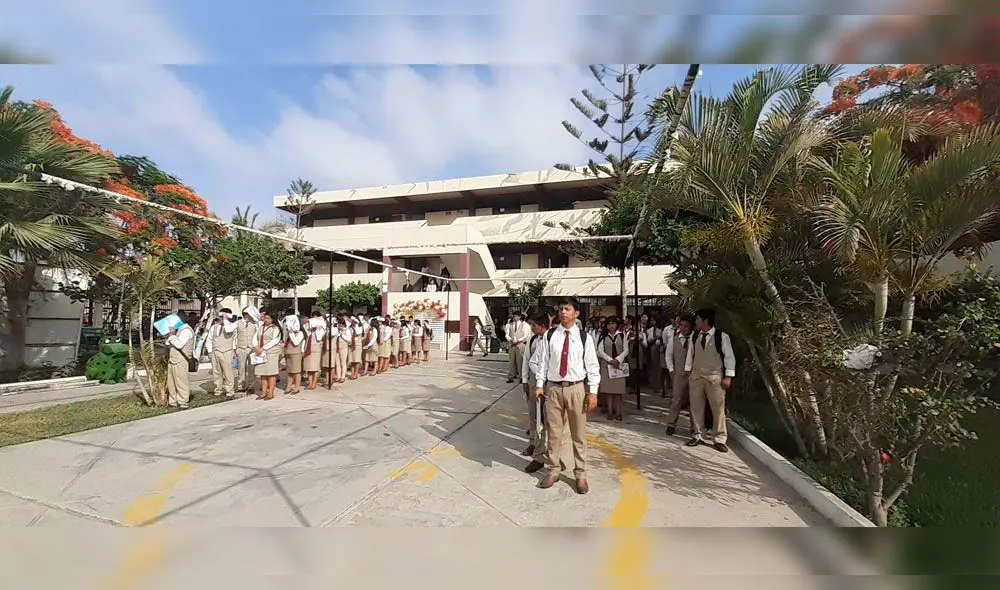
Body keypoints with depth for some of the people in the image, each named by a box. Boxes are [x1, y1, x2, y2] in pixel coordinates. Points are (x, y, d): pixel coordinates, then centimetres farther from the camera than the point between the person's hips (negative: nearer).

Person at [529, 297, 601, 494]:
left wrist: (593, 392, -6)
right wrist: (540, 384, -1)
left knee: (579, 434, 8)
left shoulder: (584, 338, -1)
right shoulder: (549, 335, 2)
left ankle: (580, 475, 24)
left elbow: (592, 366, -1)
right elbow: (541, 361, 5)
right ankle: (553, 471, 27)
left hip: (576, 389, -1)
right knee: (554, 432, 11)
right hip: (553, 388, 1)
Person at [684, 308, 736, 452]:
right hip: (696, 376, 4)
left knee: (718, 409, 2)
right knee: (696, 408, 9)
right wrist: (688, 373, 10)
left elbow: (729, 357, -7)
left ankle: (719, 439, 14)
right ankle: (698, 436, 22)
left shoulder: (722, 336, -9)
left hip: (715, 377, -4)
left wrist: (728, 377, -10)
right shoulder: (695, 336, 5)